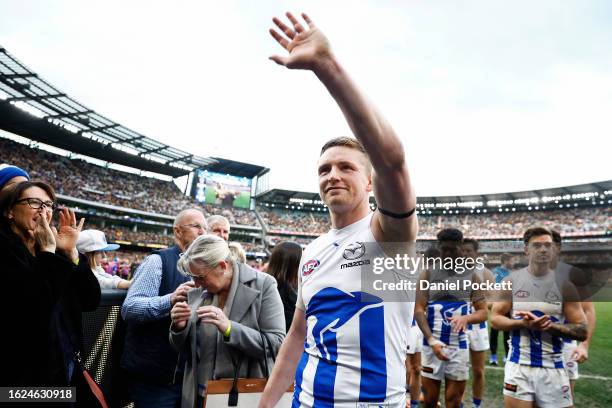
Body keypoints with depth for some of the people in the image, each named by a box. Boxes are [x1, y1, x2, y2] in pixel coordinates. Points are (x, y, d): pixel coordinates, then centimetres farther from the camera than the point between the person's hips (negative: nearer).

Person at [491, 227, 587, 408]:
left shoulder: (564, 284, -1)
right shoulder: (511, 281, -1)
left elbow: (582, 331, -1)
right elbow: (495, 319, 0)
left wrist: (552, 326, -17)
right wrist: (522, 323, -17)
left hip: (553, 367, 1)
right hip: (519, 365, 0)